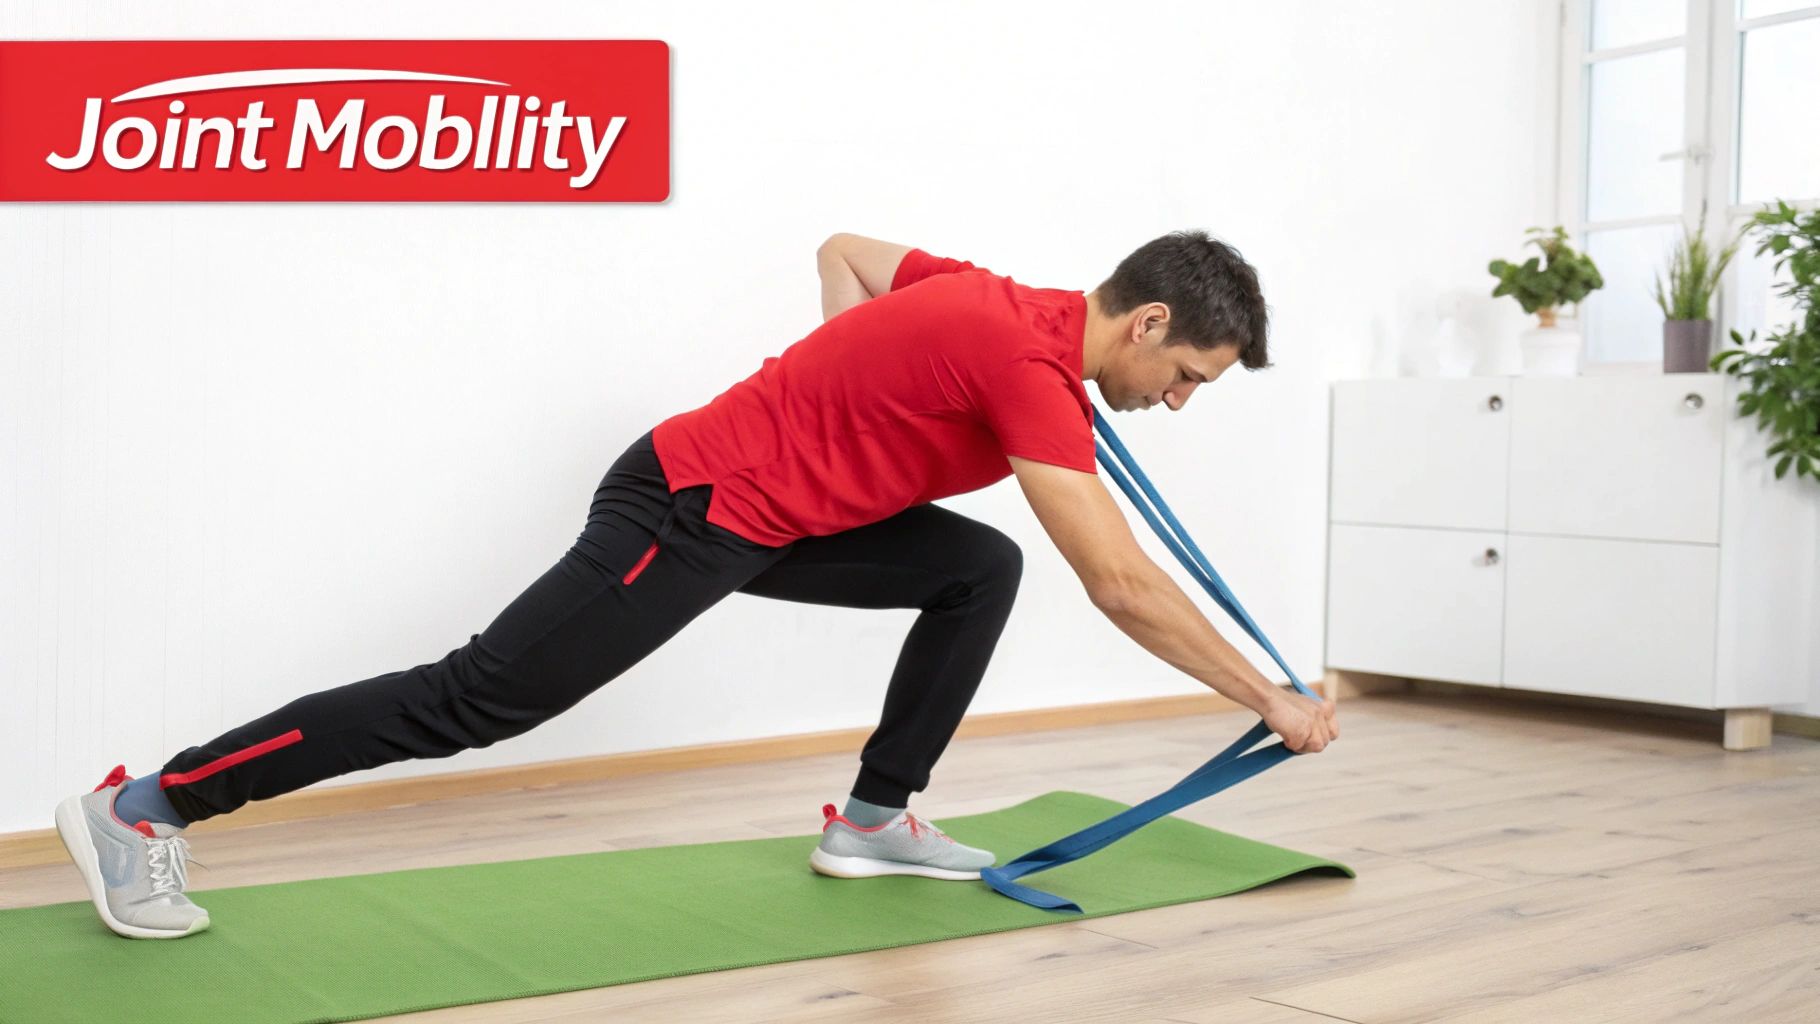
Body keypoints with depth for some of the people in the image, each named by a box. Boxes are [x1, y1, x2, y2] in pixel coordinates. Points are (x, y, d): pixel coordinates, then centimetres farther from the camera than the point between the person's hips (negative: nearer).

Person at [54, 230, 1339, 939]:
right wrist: (1274, 701, -14)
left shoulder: (1002, 303, 8)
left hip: (767, 506, 9)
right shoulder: (1035, 366, -20)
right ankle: (146, 807, 3)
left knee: (982, 569, 9)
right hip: (687, 513, -9)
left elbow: (845, 251, 24)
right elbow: (1123, 587, -23)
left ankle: (875, 816, 15)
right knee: (475, 701, -6)